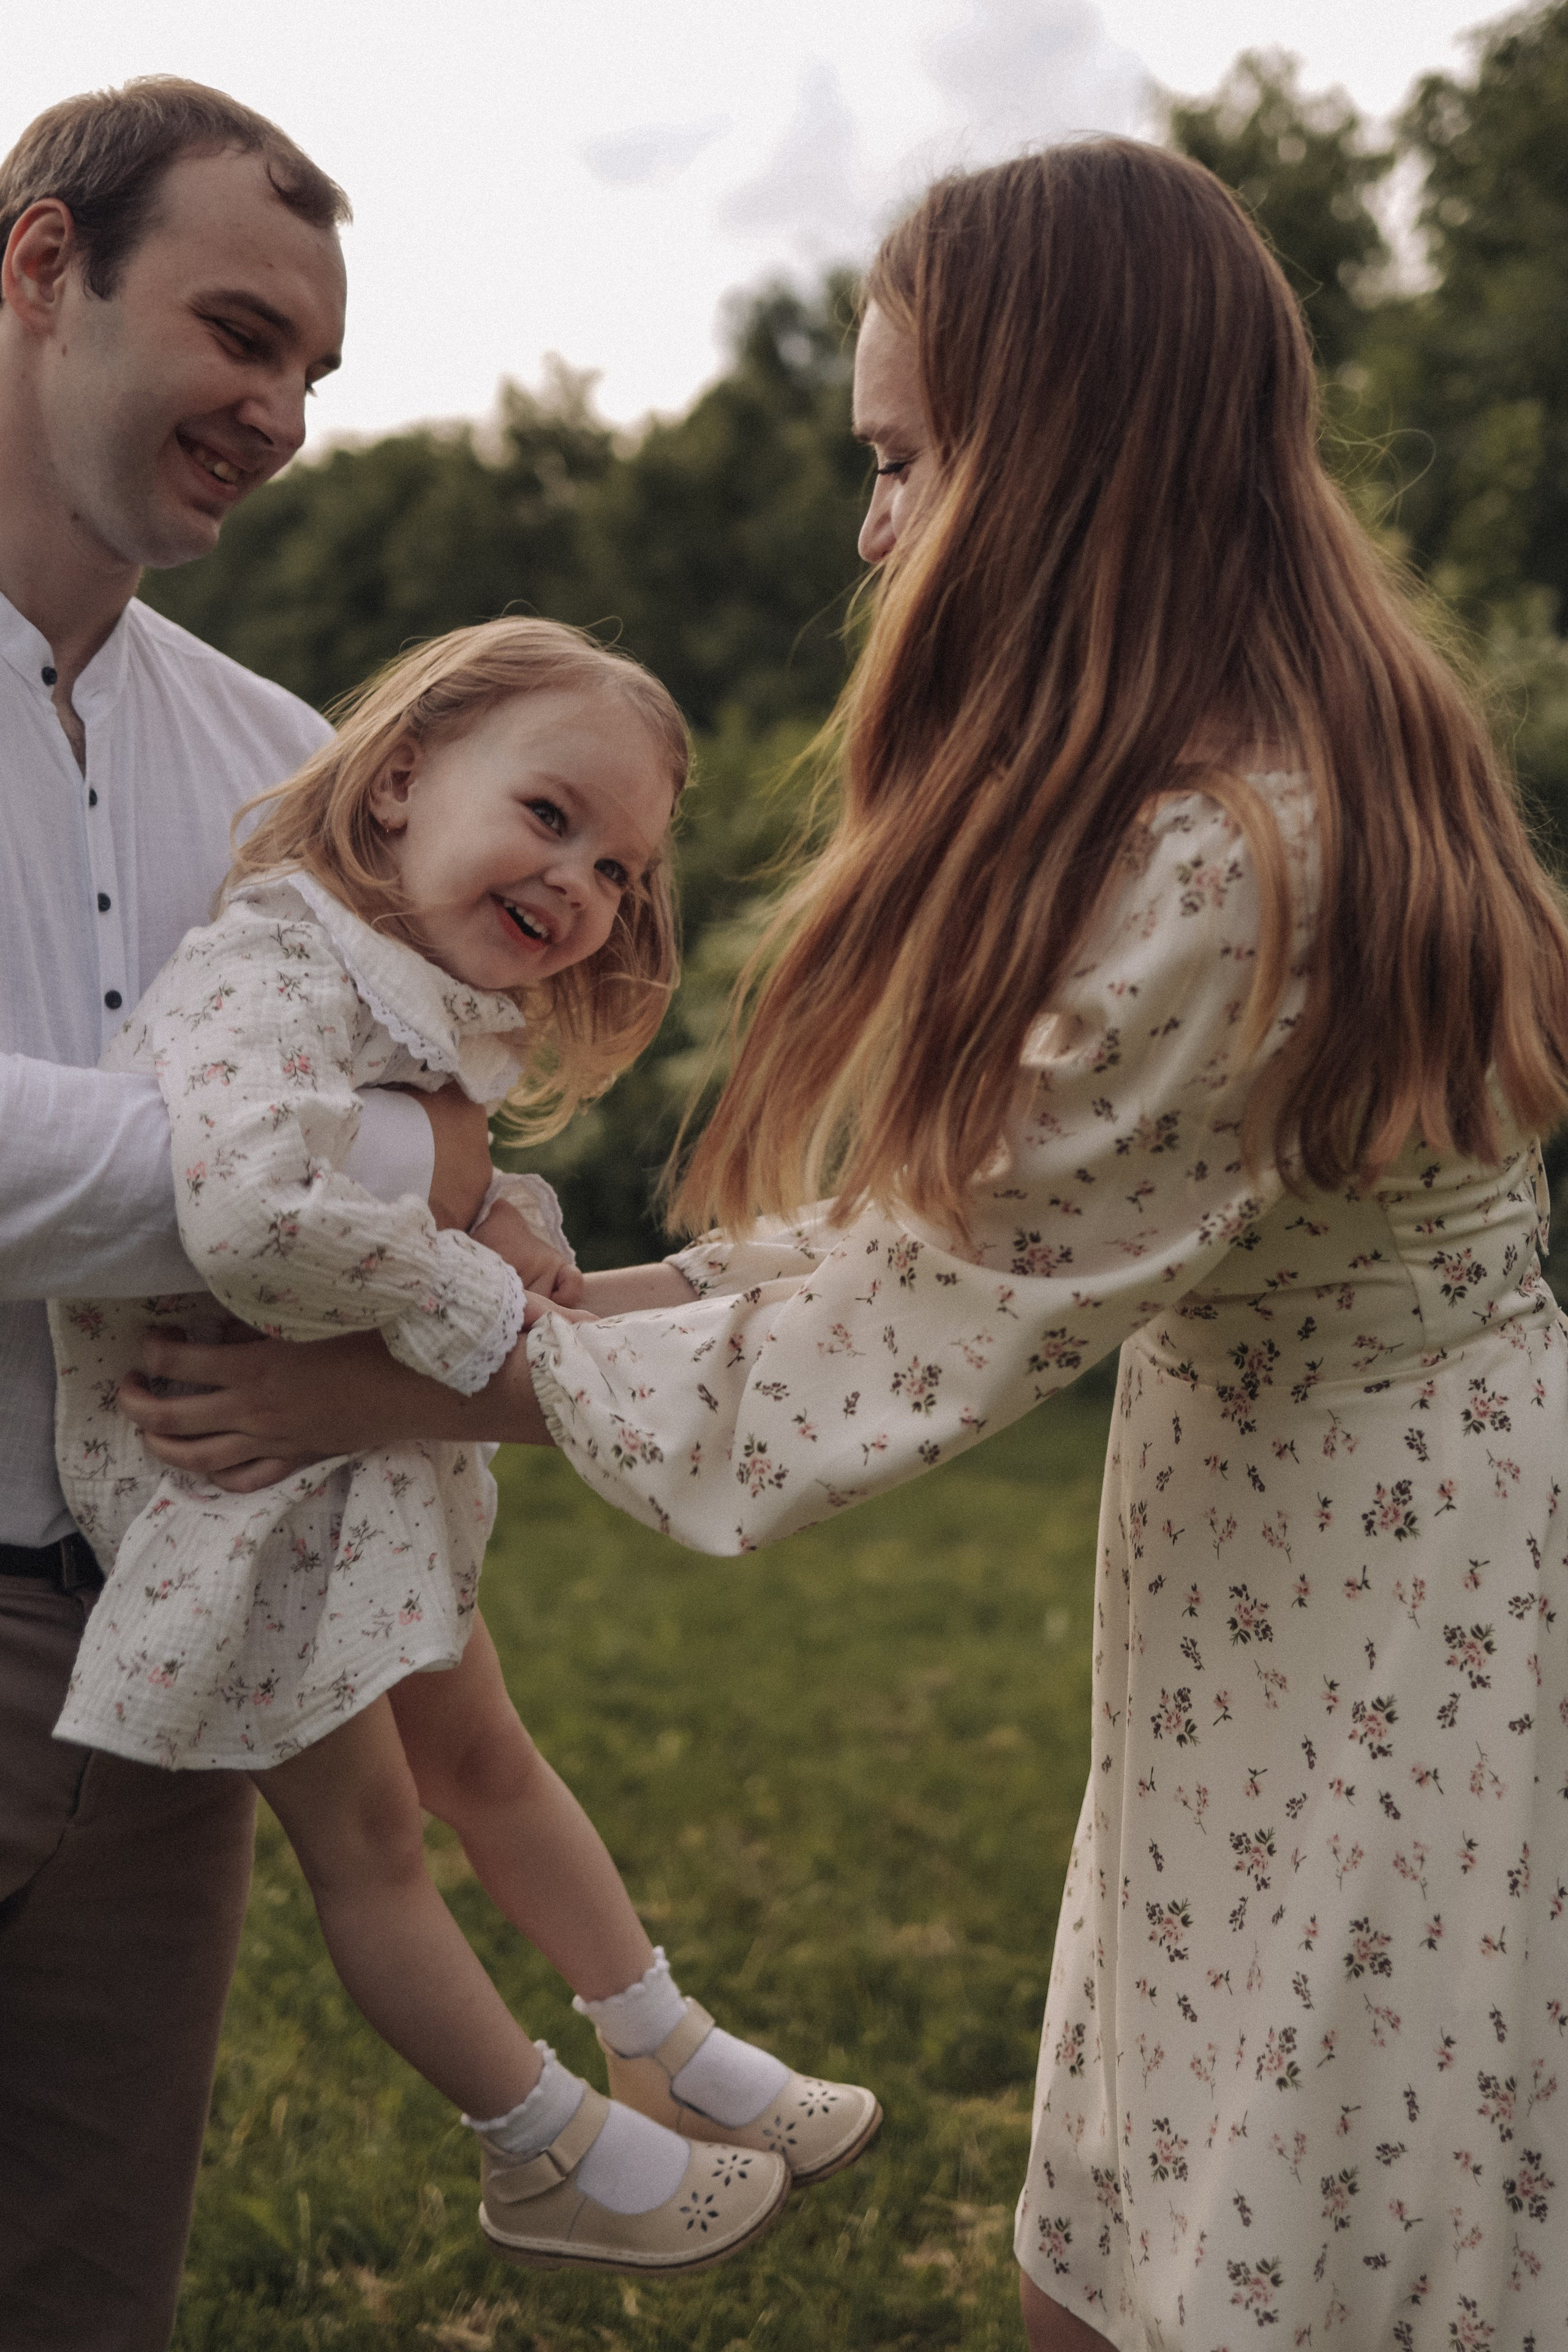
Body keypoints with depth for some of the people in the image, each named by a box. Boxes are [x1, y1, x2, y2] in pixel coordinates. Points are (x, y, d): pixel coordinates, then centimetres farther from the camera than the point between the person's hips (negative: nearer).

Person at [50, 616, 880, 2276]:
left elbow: (486, 1206, 14)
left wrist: (506, 1228, -11)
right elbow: (254, 1215, -47)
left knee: (486, 1760, 23)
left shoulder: (443, 1004, 3)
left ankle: (671, 2051, 40)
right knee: (366, 1831, 9)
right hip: (245, 1482, -9)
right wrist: (472, 1302, -31)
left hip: (378, 1470, 10)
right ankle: (550, 2159, 25)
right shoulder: (269, 980, -29)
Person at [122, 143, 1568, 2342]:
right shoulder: (1297, 741, 5)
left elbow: (911, 1338, -20)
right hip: (1263, 1521, 9)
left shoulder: (1232, 867, -27)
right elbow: (964, 1206, 8)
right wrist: (572, 1294, 4)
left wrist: (387, 1386, -12)